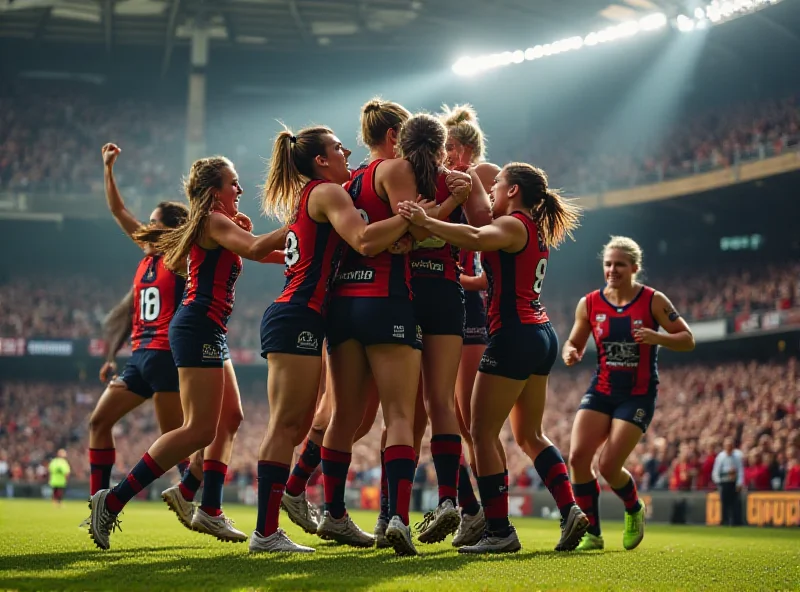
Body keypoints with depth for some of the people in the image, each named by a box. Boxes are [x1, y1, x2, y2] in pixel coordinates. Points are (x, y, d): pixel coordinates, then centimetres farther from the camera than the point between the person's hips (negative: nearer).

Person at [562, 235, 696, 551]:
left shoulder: (653, 301, -7)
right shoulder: (589, 303, 1)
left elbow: (687, 340, -4)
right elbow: (575, 342, 14)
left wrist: (657, 338, -24)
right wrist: (570, 353, -11)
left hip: (638, 395, -3)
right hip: (600, 391, 3)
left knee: (609, 466, -14)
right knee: (578, 457, -15)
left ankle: (634, 511, 21)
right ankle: (592, 534, 1)